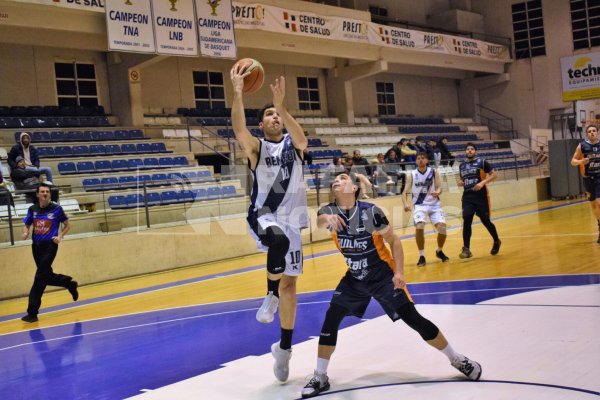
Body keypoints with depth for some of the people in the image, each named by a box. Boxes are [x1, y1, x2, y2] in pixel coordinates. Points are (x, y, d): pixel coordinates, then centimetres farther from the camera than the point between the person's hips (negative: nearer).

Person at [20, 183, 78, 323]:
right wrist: (25, 233, -8)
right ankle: (69, 283, 41)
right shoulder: (32, 209, 4)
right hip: (36, 246, 5)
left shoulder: (56, 208, -5)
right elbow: (27, 225, 14)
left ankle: (32, 312, -6)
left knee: (40, 278, -10)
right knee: (47, 276, 13)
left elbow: (67, 225, 5)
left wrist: (60, 236, -11)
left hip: (50, 246, -5)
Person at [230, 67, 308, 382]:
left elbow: (302, 138, -22)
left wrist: (281, 105, -35)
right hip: (262, 216, -3)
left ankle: (284, 349, 25)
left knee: (289, 284, 8)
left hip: (291, 220, 3)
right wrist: (238, 93, -35)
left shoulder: (293, 144, 4)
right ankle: (271, 295, -14)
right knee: (279, 241, -40)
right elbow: (239, 131, -24)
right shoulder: (256, 147, -1)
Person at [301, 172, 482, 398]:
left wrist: (399, 272, -20)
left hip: (383, 276, -4)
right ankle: (320, 377, 3)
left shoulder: (370, 212, -21)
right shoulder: (330, 211, -12)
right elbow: (319, 222, -36)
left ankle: (457, 360, 11)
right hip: (355, 279, 4)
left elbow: (393, 240, -11)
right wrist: (328, 219, -60)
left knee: (414, 320, -6)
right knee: (331, 318, -9)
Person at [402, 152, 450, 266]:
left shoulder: (434, 172, -3)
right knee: (419, 227, -24)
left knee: (442, 227, -12)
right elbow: (405, 192, -5)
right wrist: (406, 203, -25)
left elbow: (439, 187, -8)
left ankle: (439, 251, 17)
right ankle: (422, 256, -8)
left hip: (434, 204, 1)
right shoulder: (412, 175, -3)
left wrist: (437, 192, -32)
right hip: (420, 205, -1)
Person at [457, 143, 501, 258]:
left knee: (486, 221, 3)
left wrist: (483, 182, -18)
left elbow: (493, 174, -4)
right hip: (467, 196, 3)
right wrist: (460, 183, 3)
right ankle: (466, 249, -10)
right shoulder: (462, 165, 13)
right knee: (466, 220, -12)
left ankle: (496, 241, 31)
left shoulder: (482, 162, -2)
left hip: (481, 196, -3)